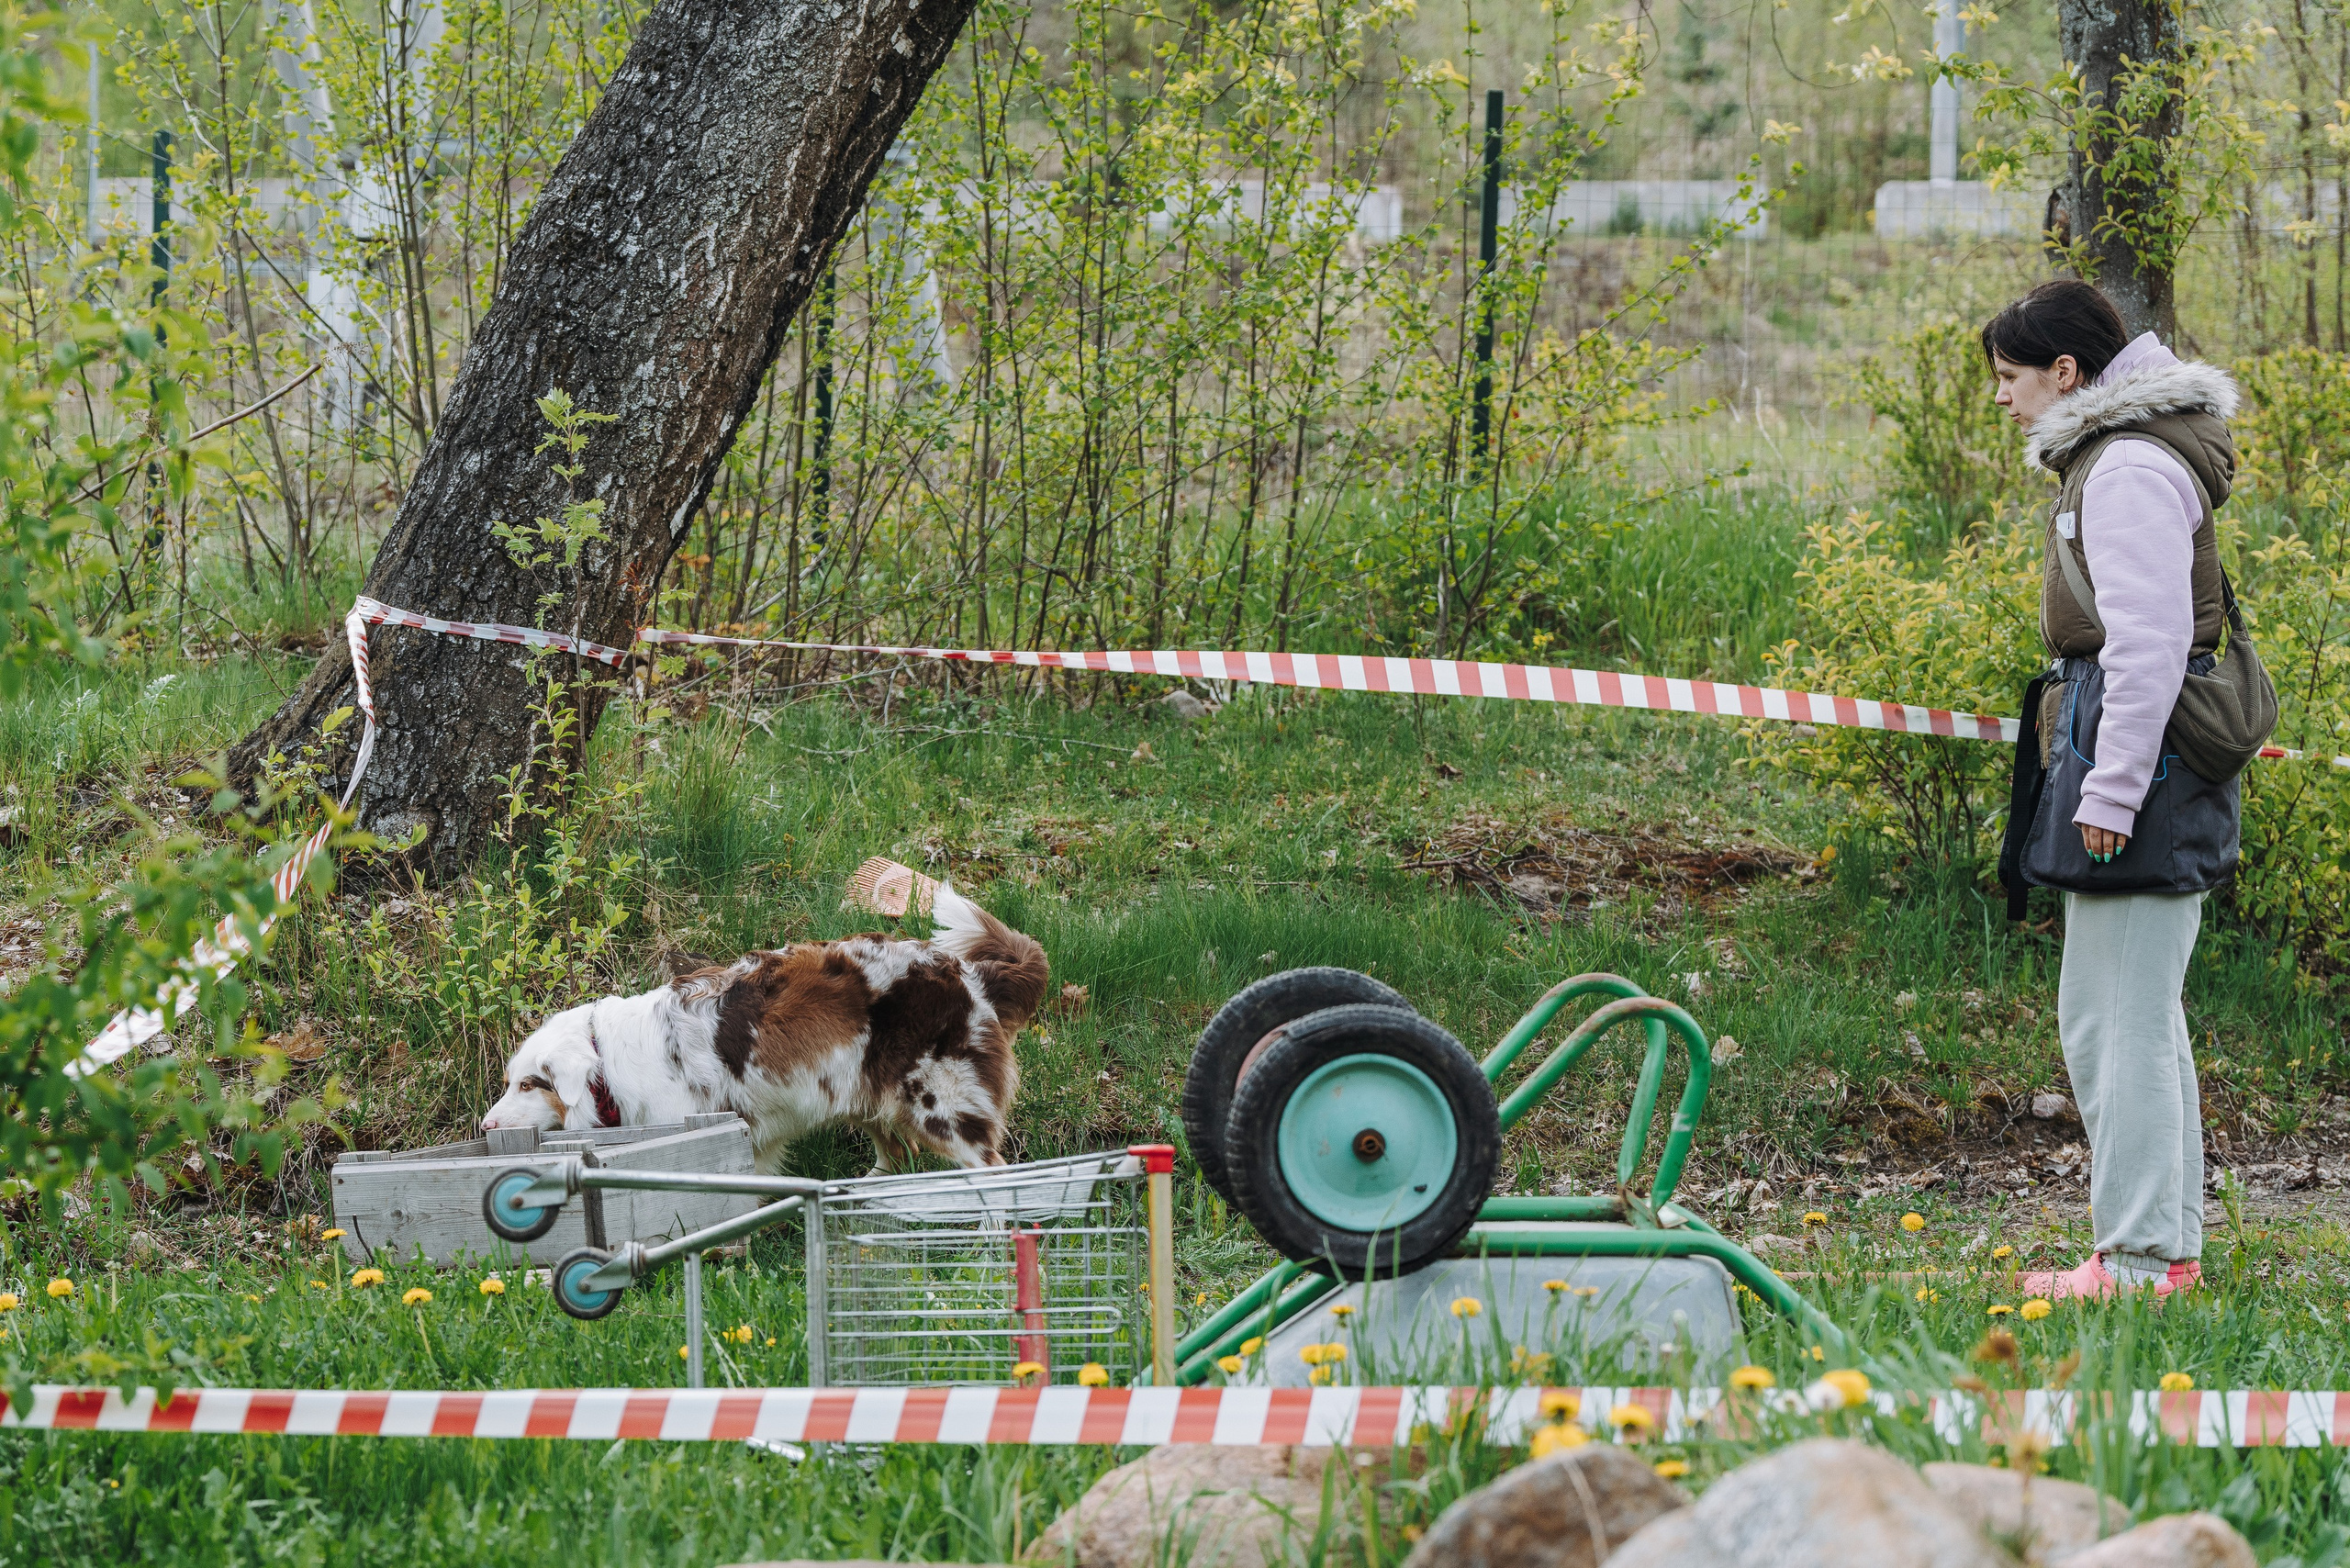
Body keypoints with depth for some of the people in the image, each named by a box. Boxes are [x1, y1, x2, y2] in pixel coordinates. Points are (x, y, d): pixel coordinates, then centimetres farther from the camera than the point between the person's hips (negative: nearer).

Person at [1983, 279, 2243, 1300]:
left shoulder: (2129, 469, -14)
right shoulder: (2105, 457, 18)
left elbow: (2148, 642, -21)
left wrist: (2110, 792, -22)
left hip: (2140, 751, -11)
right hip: (2142, 762, 11)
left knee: (2115, 1015, -9)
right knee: (2138, 1014, 14)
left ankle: (2138, 1259, -8)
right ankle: (2171, 1244, 18)